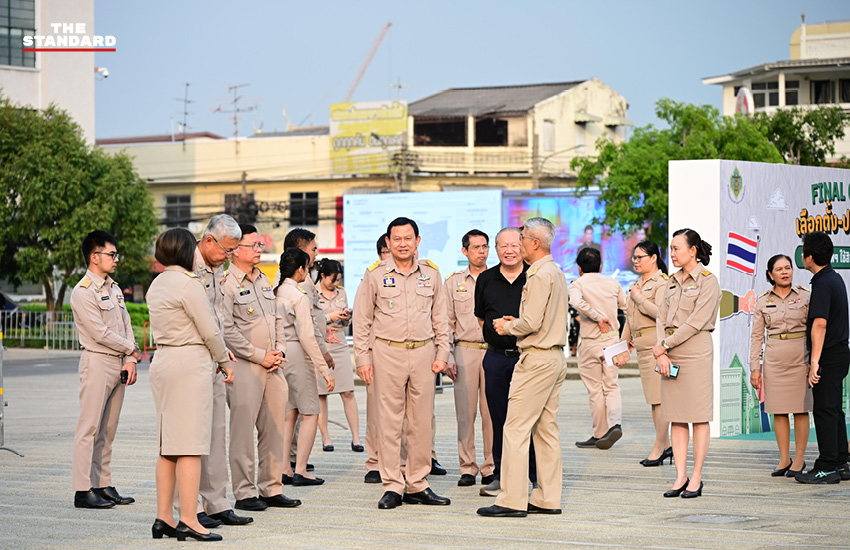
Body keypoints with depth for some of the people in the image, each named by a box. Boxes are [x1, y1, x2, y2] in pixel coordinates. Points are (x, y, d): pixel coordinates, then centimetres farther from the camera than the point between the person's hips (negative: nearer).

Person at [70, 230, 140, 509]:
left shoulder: (114, 289, 16)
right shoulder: (83, 292, -11)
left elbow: (126, 325, 13)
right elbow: (100, 333, -14)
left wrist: (130, 361, 0)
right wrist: (132, 350, -3)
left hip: (119, 365, 8)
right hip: (97, 363, -8)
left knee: (108, 430, 10)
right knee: (89, 428, -7)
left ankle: (103, 485, 14)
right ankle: (83, 491, -6)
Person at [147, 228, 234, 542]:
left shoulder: (157, 284, 14)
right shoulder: (188, 284, -13)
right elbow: (210, 330, -12)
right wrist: (224, 362, 4)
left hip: (162, 362, 9)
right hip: (190, 365, -9)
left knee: (168, 445, 11)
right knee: (190, 444, -8)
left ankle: (163, 518, 12)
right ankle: (188, 520, -9)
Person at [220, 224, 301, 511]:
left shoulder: (264, 280, 17)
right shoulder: (226, 283, -9)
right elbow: (227, 329, -15)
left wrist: (280, 351, 6)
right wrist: (260, 356, -12)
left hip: (273, 366, 8)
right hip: (244, 366, -8)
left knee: (274, 429, 8)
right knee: (243, 431, -4)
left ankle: (272, 489, 15)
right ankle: (244, 493, 1)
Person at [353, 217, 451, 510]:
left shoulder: (431, 273, 8)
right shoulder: (375, 274, 1)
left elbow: (440, 317, 14)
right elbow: (362, 320, 3)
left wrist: (442, 353, 6)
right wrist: (362, 359, -2)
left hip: (423, 353, 3)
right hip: (387, 353, -2)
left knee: (422, 422, 4)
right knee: (389, 422, -2)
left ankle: (417, 485, 12)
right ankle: (392, 486, 3)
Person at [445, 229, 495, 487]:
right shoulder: (454, 282, 10)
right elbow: (447, 322, 9)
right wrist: (448, 358, 1)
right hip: (465, 351, 0)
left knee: (491, 412, -2)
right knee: (465, 411, -2)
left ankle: (491, 467, 5)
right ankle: (467, 467, 4)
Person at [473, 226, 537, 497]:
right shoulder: (486, 280, 9)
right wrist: (497, 334, 9)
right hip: (496, 358, 3)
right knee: (499, 419, 8)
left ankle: (539, 477, 5)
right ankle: (501, 476, 16)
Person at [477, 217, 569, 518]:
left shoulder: (539, 275, -15)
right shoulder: (557, 273, 16)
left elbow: (531, 323, -21)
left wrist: (507, 327, -3)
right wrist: (515, 322, 12)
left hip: (537, 358, -10)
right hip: (556, 355, 10)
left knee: (516, 428, -8)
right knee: (546, 429, 11)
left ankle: (512, 500, -10)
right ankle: (548, 499, 12)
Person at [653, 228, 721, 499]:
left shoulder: (708, 281, -6)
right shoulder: (673, 281, 15)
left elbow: (696, 322, -13)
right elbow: (662, 318, 10)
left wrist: (665, 344, -12)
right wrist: (661, 352, -4)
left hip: (695, 351, -7)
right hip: (669, 352, 7)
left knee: (699, 416, -3)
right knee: (675, 416, 5)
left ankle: (696, 478, 1)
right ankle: (680, 476, 7)